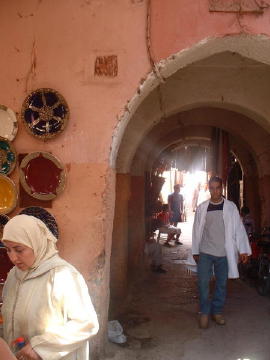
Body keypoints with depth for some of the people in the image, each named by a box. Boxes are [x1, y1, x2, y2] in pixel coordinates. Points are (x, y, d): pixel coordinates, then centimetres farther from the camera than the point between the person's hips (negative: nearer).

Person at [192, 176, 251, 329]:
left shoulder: (231, 207, -1)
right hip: (205, 252, 0)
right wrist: (195, 251, 7)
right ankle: (204, 312, 17)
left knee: (222, 283, 10)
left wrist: (243, 250, -7)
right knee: (203, 282, -1)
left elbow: (238, 228, -2)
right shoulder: (202, 208, 1)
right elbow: (197, 229, 5)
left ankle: (217, 311, 28)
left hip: (224, 253, 0)